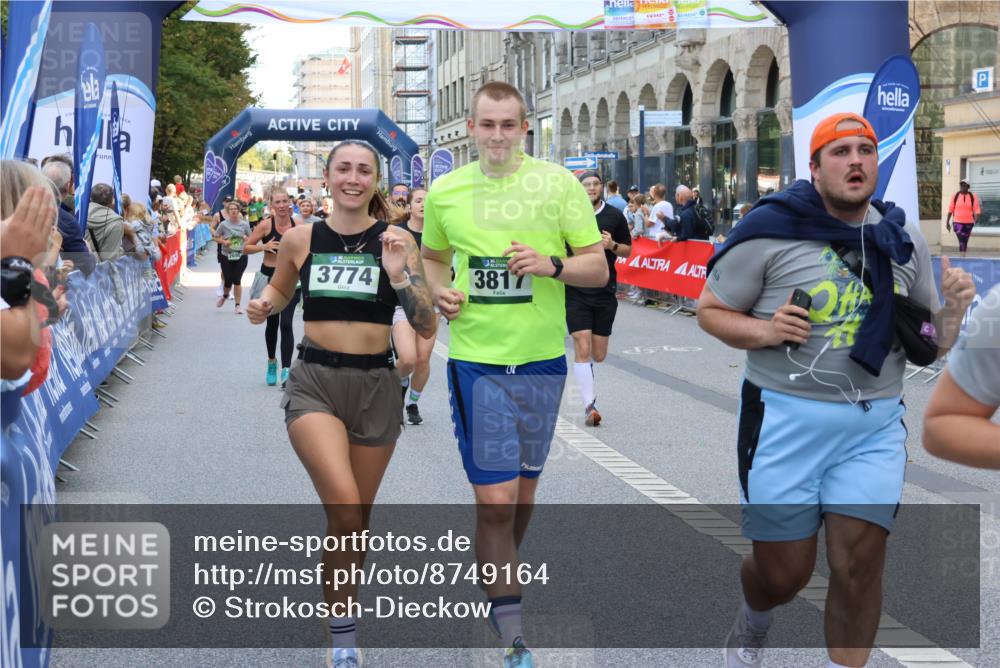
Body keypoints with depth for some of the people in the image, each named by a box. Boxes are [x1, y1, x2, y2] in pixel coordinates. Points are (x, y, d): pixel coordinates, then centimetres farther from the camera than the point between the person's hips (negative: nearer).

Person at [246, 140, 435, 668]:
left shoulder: (397, 241, -3)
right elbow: (279, 291, 20)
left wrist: (398, 273, -20)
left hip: (376, 386, 1)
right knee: (344, 508, -20)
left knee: (358, 518, 13)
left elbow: (427, 328, -5)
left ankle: (340, 602, 39)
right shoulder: (300, 239, 0)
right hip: (314, 383, -1)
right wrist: (262, 305, -3)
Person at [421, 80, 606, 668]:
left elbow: (599, 269, 0)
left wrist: (552, 264, -19)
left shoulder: (559, 183, -2)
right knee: (495, 500, -6)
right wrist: (439, 291, -1)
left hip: (541, 360, 1)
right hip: (476, 360, -1)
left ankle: (500, 580, 40)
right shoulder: (444, 191, 3)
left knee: (522, 492, 15)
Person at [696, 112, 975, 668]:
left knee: (861, 565, -3)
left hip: (875, 426, 3)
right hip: (786, 420, -3)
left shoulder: (904, 238, 6)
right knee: (783, 574, 7)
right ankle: (752, 623, 43)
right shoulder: (771, 229, -8)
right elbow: (711, 311, 1)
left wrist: (953, 310, -8)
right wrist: (762, 331, -18)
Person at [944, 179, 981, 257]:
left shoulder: (973, 197, 0)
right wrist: (947, 222, 8)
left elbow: (977, 209, -6)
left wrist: (977, 218, -26)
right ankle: (962, 257, -21)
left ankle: (963, 256, 22)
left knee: (965, 241, 11)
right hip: (958, 222, -1)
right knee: (961, 240, -16)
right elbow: (950, 209, 7)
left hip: (969, 222, 1)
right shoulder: (955, 196, 1)